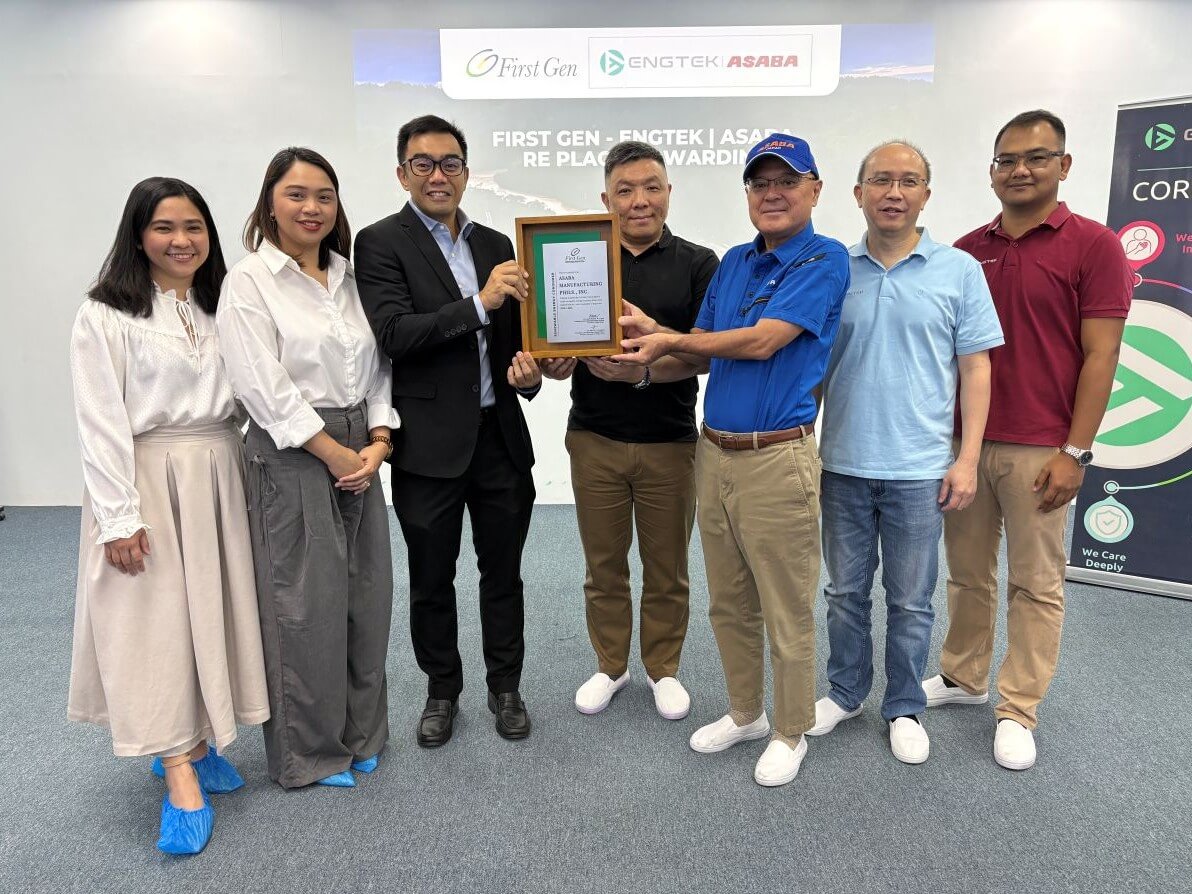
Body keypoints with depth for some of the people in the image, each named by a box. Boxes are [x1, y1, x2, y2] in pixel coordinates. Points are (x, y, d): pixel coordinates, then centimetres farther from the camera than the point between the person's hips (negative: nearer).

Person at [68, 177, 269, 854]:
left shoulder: (221, 307, 10)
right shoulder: (107, 316, -5)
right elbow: (102, 424, -10)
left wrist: (244, 479, 6)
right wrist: (119, 518, -13)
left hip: (220, 479, 5)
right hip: (148, 480, -5)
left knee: (213, 612, 10)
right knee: (155, 620, -1)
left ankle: (194, 743, 27)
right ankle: (182, 780, 5)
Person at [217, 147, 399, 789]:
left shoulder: (349, 277, 11)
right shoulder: (249, 281, -5)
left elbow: (378, 367, 9)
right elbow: (264, 387, -12)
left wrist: (377, 442, -6)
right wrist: (334, 453, -12)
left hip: (360, 452, 6)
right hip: (291, 456, -5)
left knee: (367, 597, 10)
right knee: (306, 604, 2)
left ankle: (359, 734, 29)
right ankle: (309, 752, 21)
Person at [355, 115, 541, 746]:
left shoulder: (496, 245, 10)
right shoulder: (381, 243, -4)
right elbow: (393, 333, -18)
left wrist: (529, 370, -6)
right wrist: (480, 303, -25)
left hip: (501, 436, 4)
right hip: (431, 443, -3)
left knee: (503, 573, 14)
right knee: (431, 579, 13)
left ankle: (505, 688, 33)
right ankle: (442, 691, 33)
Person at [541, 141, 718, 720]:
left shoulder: (697, 264, 0)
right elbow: (557, 351, 4)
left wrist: (643, 372, -24)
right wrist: (554, 363, -19)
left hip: (669, 441, -1)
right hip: (594, 439, 1)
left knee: (666, 568, 11)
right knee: (604, 565, 13)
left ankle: (663, 668, 31)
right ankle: (610, 666, 32)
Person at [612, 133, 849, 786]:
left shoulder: (825, 260, -8)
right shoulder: (733, 263, 13)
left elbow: (763, 342, -17)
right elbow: (704, 355, 13)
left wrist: (668, 339, -9)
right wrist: (652, 337, -5)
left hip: (777, 457, -7)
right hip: (714, 454, 7)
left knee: (786, 611, 7)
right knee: (728, 604, 18)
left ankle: (790, 732, 27)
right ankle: (746, 714, 37)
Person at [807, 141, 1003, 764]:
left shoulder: (959, 271, -1)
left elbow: (975, 369, 1)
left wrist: (967, 460, -5)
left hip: (918, 469, -1)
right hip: (842, 466, 2)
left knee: (910, 602, 10)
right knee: (846, 593, 15)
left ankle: (905, 708, 29)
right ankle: (845, 692, 33)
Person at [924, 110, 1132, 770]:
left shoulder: (1093, 246, -3)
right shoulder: (965, 252, 8)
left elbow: (1100, 356, -7)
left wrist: (1075, 451, -12)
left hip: (1039, 451, -4)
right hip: (963, 442, 4)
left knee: (1035, 584, 6)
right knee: (967, 572, 15)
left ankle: (1017, 712, 18)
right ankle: (963, 678, 32)